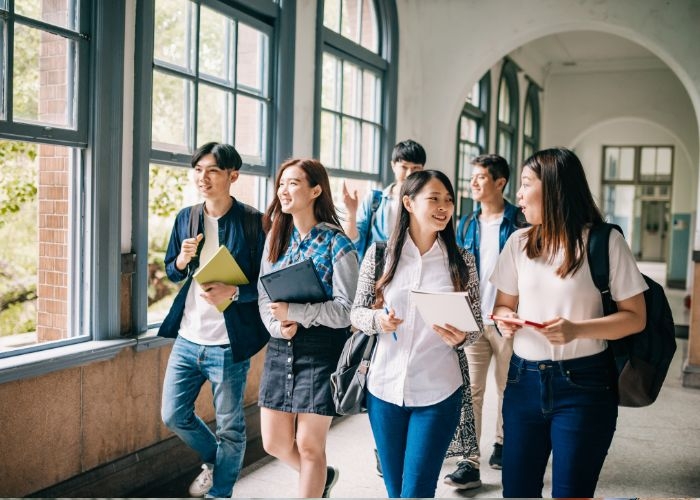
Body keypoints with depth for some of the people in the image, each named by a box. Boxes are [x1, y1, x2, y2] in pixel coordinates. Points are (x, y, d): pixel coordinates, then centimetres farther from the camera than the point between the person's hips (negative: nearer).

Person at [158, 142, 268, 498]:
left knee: (230, 428, 7)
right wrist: (182, 260, -8)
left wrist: (233, 293, -25)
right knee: (173, 415, 14)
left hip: (228, 345, -5)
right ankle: (214, 460, 42)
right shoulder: (185, 218, 6)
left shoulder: (253, 221, -10)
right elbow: (171, 273, 14)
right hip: (187, 338, 5)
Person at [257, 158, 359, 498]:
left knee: (309, 445, 3)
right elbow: (264, 296, 8)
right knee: (274, 443, 12)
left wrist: (293, 312, -24)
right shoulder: (276, 238, 9)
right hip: (280, 348, 6)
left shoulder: (337, 244, -9)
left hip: (320, 350, -6)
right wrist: (277, 326, -12)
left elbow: (346, 309, -14)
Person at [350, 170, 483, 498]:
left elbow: (476, 324, 4)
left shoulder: (462, 260, -1)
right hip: (384, 388, 1)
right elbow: (356, 312, 3)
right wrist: (377, 319, -18)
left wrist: (460, 337, -18)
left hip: (438, 393, -1)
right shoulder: (379, 253, -2)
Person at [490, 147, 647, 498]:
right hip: (524, 380, 4)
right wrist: (504, 319, -9)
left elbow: (636, 317, -6)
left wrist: (577, 330, -22)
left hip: (584, 385, -4)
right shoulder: (519, 242, 7)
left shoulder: (605, 241, -7)